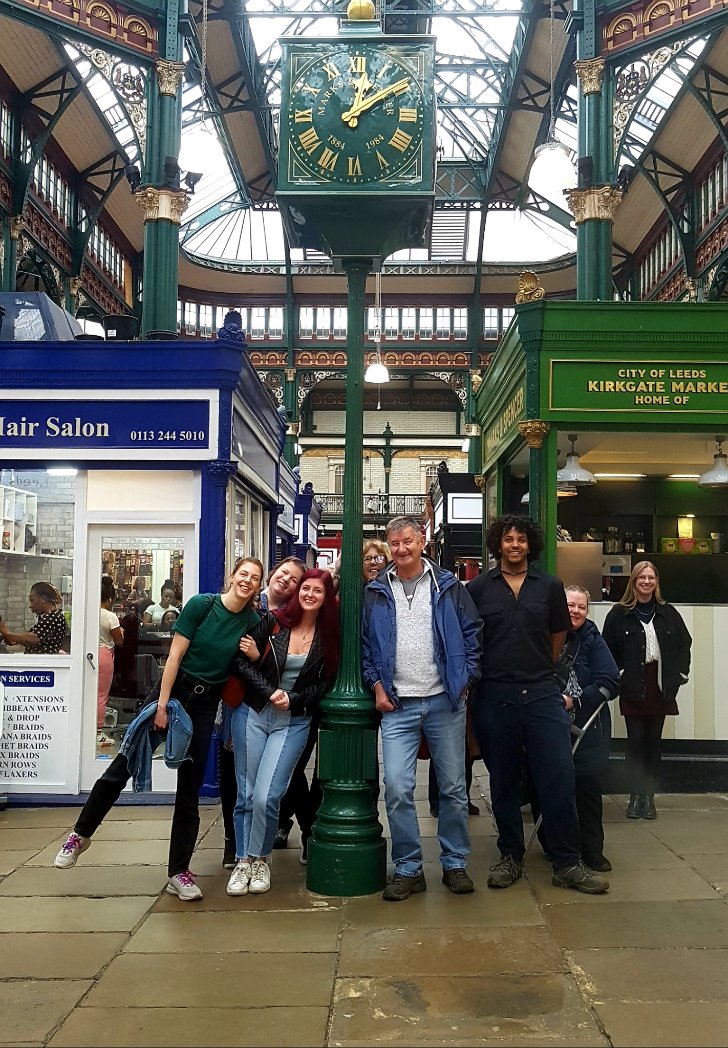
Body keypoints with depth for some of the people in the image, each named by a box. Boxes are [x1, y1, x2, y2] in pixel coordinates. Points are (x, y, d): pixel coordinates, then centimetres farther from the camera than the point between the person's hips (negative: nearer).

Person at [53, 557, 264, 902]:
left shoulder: (252, 623, -2)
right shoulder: (201, 604, -11)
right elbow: (175, 655, -12)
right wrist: (161, 705, -14)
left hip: (206, 705, 3)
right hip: (174, 689, -3)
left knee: (190, 790, 7)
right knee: (124, 765, -3)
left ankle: (178, 873, 16)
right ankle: (81, 834, 19)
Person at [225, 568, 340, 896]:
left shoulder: (329, 636, -1)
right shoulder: (273, 621, -3)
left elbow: (324, 683, 3)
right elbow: (240, 662, -3)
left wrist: (293, 699, -11)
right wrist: (270, 692, -12)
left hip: (294, 722, -1)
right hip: (253, 714, 1)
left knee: (266, 796, -10)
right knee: (246, 794, 5)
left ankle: (260, 859, 13)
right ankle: (243, 861, 22)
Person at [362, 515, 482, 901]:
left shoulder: (448, 586, 4)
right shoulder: (375, 592, 7)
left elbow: (472, 634, 5)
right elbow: (364, 644, 10)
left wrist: (465, 679, -1)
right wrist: (377, 685, 1)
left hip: (445, 702, 0)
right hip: (397, 706, 0)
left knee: (453, 787, 7)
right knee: (397, 788, -6)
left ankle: (455, 864, 22)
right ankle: (407, 869, 10)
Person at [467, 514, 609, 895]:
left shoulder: (550, 586, 7)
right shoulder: (478, 588, 4)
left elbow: (558, 636, 16)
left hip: (542, 695, 1)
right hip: (494, 696, 0)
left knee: (559, 777, -3)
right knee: (503, 782, 10)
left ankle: (567, 864, 10)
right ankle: (510, 857, 25)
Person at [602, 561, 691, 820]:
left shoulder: (668, 613, 8)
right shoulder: (619, 614, -1)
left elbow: (684, 643, 14)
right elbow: (608, 649, 0)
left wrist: (681, 673, 6)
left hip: (660, 687, 3)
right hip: (632, 687, -3)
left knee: (654, 743, 7)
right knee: (636, 741, -1)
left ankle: (649, 796, 15)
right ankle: (636, 796, 8)